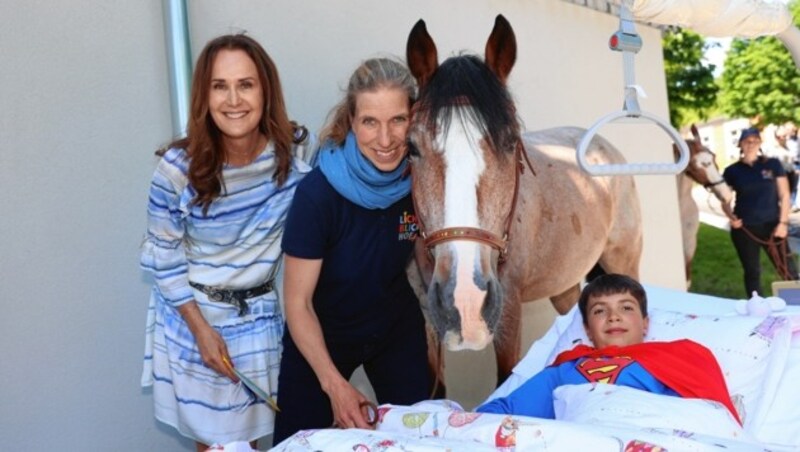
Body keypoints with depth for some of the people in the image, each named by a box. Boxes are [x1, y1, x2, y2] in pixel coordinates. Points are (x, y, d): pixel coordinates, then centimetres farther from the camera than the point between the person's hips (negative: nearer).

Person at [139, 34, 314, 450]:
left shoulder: (296, 150, -15)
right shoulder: (179, 167, -21)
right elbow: (164, 255, -10)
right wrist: (201, 327, -11)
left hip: (259, 315, 2)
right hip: (194, 313, -2)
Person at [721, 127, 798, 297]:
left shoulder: (773, 165, 2)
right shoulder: (732, 171, 2)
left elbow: (784, 195, 3)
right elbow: (725, 201, 6)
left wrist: (783, 222, -7)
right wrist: (731, 217, -13)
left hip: (771, 226, 0)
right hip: (745, 229, 0)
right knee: (752, 272, 8)